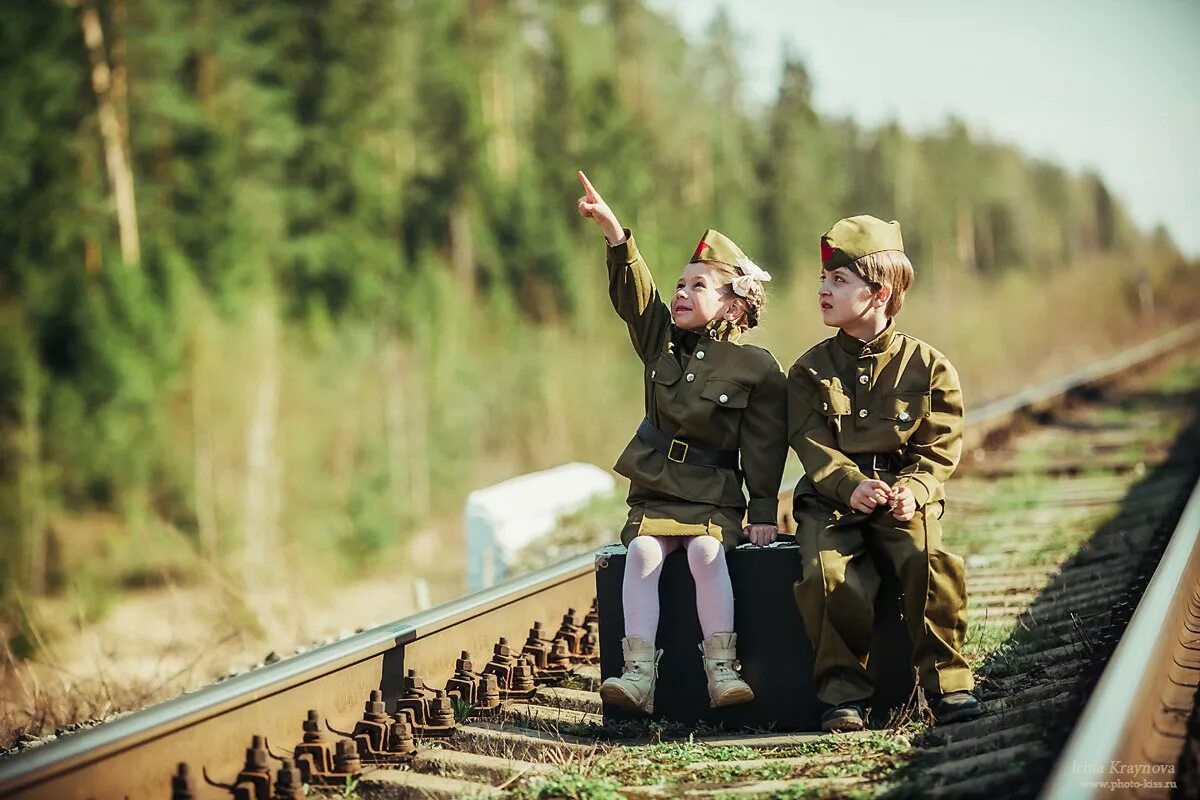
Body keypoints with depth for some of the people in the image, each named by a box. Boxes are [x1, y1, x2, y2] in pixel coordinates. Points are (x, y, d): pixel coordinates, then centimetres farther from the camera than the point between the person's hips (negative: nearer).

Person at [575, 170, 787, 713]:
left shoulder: (756, 368, -1)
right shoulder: (662, 340, 12)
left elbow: (765, 449, -2)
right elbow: (634, 293, -3)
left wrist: (763, 512, -6)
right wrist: (614, 233, -17)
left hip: (716, 499, -3)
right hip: (654, 494, 3)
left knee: (706, 553, -30)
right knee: (642, 553, -23)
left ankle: (721, 668, -27)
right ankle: (639, 674, -29)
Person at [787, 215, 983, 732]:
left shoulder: (927, 367, 6)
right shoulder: (810, 371, 9)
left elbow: (939, 450, 0)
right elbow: (814, 449, -3)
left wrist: (912, 491, -20)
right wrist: (851, 487, -22)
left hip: (905, 499, -1)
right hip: (832, 499, 1)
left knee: (931, 562, -31)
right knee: (825, 572, -29)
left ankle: (945, 683, -14)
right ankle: (844, 691, -14)